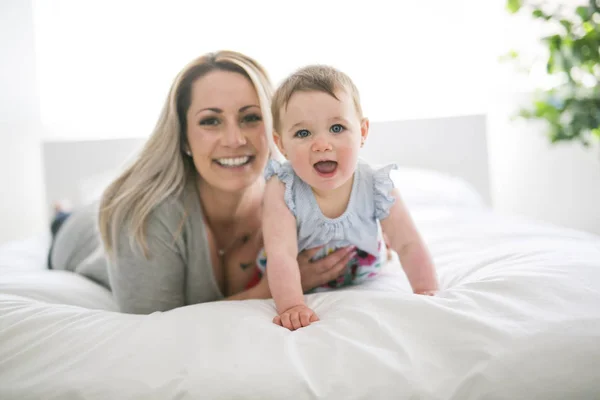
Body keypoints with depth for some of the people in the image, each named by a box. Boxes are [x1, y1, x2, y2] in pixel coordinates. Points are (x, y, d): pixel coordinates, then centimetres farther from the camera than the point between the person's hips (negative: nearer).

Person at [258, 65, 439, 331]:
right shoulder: (282, 190, -35)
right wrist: (291, 306, -53)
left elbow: (409, 245, -23)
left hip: (362, 277, 2)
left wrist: (427, 293, -34)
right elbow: (281, 254, -42)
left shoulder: (377, 187, -28)